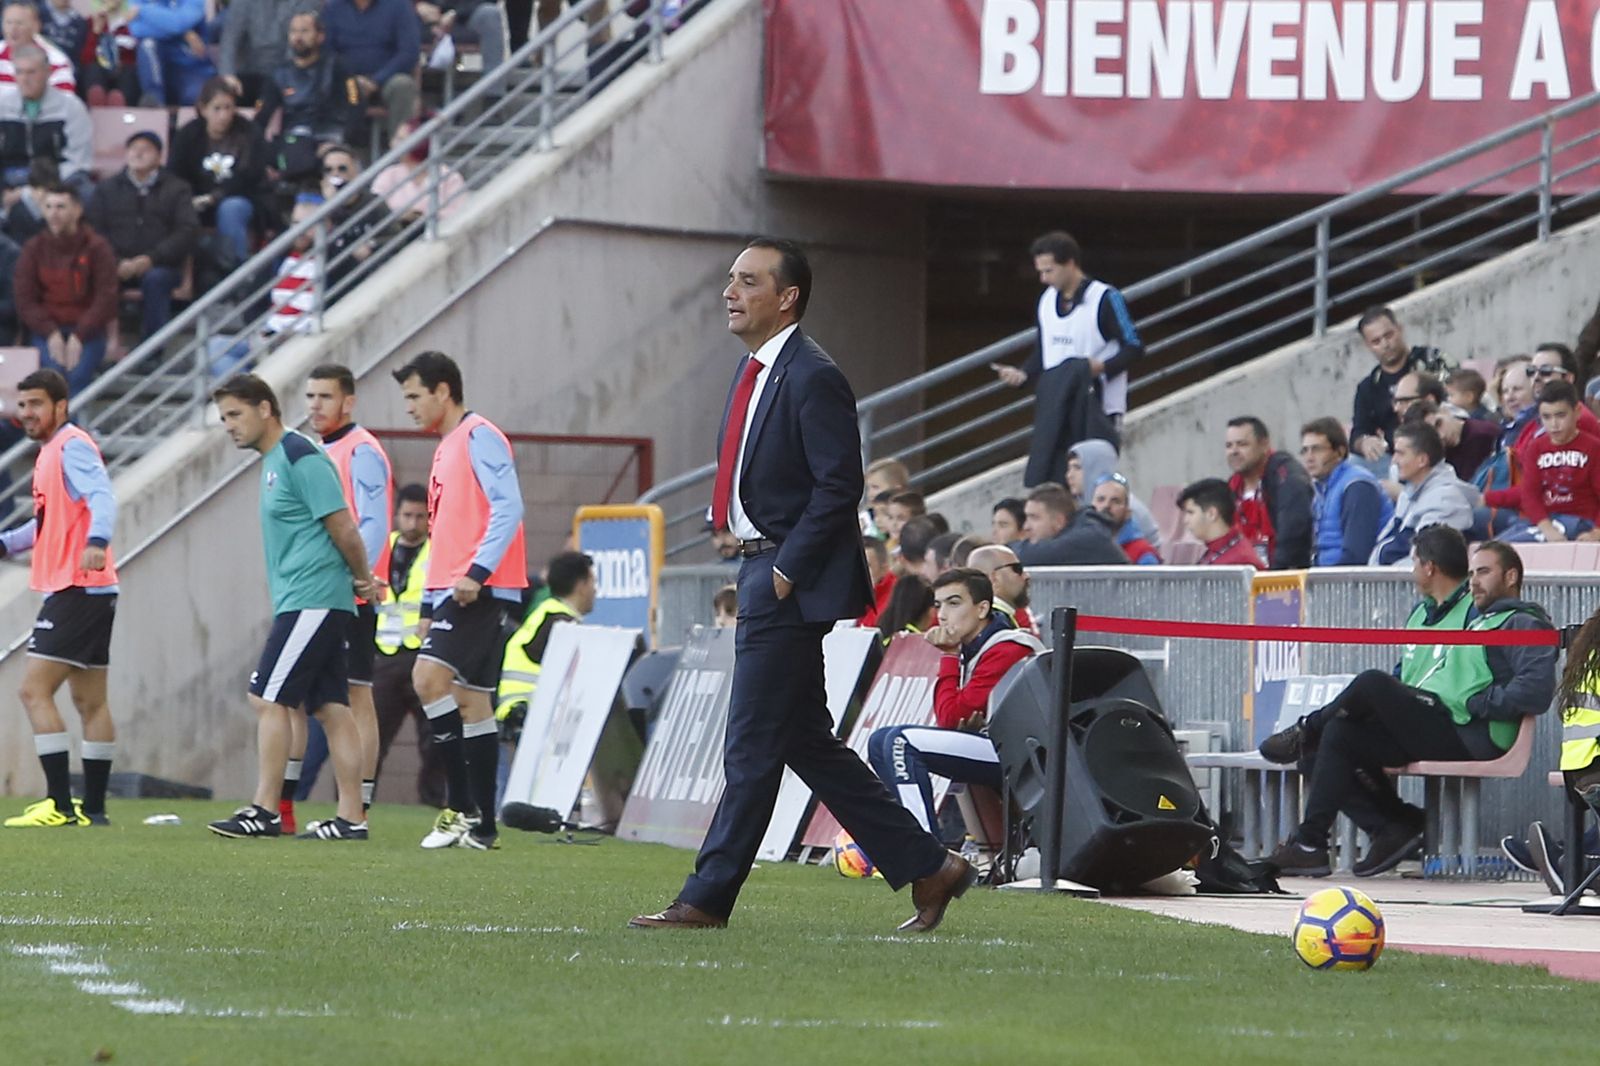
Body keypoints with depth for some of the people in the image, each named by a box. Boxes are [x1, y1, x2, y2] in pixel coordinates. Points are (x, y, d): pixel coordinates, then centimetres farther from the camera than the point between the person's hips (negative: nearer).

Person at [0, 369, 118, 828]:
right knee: (90, 701, 10)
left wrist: (96, 542, -45)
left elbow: (102, 497, -28)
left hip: (75, 590, -10)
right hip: (93, 594, 10)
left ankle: (60, 804, -15)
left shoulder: (73, 446, -11)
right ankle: (93, 808, 12)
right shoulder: (50, 451, 19)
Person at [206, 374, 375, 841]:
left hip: (312, 600, -10)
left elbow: (343, 528, -14)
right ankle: (350, 817, 5)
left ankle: (264, 811, -10)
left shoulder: (300, 457, -13)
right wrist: (361, 582, 12)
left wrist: (362, 579, -2)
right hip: (303, 603, 10)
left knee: (269, 699, -10)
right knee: (331, 707, 6)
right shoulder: (273, 461, 18)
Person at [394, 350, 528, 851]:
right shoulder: (446, 448, 22)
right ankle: (481, 825, 7)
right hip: (452, 592, 10)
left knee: (429, 676, -20)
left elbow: (508, 508, -18)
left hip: (479, 589, -10)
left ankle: (463, 806, -17)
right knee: (469, 700, 7)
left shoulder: (479, 438, -7)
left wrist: (477, 572, -25)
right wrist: (430, 605, 22)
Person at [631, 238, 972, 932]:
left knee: (753, 745, -5)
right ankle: (927, 866, 15)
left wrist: (787, 571, -18)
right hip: (763, 570, 10)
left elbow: (839, 486, -19)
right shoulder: (755, 371, 15)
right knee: (807, 742, 11)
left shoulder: (812, 378, -15)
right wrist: (759, 566, 10)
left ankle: (708, 898, 0)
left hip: (791, 583, -10)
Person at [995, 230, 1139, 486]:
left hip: (1096, 409, -7)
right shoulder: (1047, 300, 13)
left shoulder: (1105, 299, -10)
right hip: (1054, 412, 7)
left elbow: (1133, 347, -10)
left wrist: (1103, 367, -25)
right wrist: (1023, 375, 3)